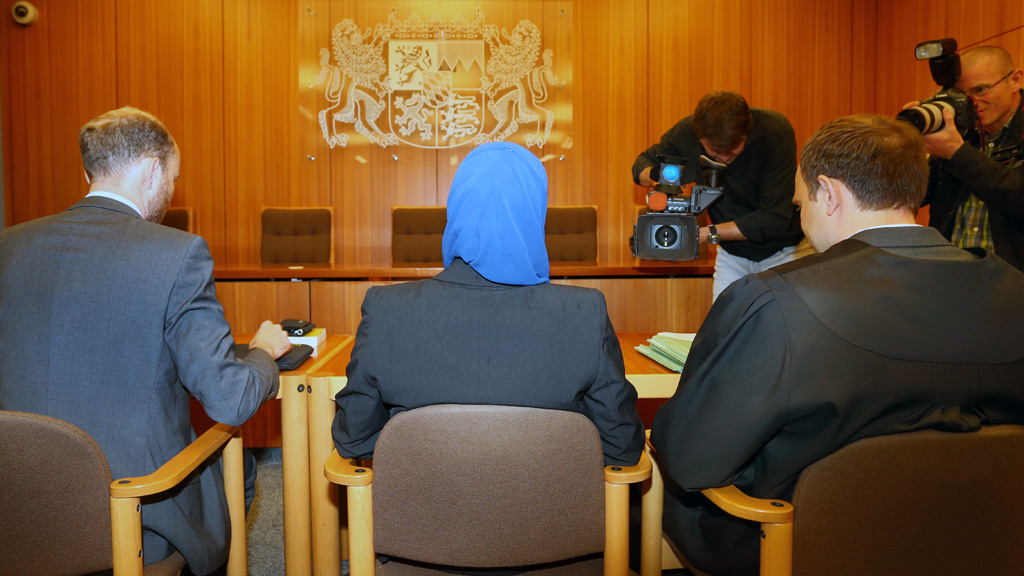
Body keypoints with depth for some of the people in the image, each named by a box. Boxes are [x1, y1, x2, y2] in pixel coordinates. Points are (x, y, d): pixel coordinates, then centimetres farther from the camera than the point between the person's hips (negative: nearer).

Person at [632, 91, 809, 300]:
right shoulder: (686, 132, -17)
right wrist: (655, 177, -22)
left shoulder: (775, 131, -26)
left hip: (785, 250, -3)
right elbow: (643, 161, 3)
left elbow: (775, 219, -27)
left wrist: (706, 234, -30)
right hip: (733, 254, 3)